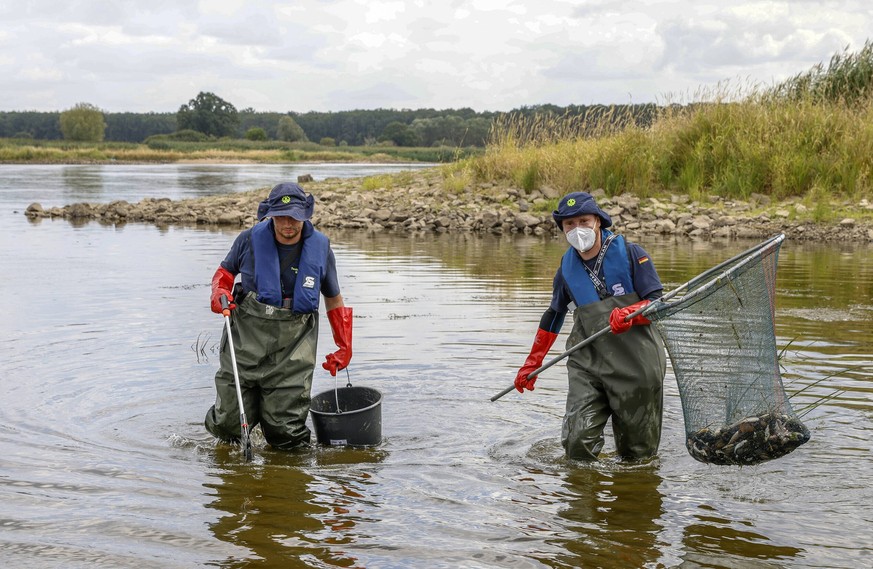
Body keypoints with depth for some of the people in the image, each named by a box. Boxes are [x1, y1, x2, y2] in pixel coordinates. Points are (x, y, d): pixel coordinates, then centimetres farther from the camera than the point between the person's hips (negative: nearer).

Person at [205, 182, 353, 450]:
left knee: (285, 431, -4)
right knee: (229, 425, 1)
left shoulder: (320, 247, 0)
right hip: (246, 338, 0)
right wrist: (220, 292, -6)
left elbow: (333, 299, 13)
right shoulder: (250, 239, -4)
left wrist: (344, 347, 12)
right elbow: (226, 270, 16)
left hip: (293, 348, 0)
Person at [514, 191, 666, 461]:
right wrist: (532, 364, 27)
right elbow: (554, 315, 23)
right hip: (588, 364, 3)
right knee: (577, 442, -14)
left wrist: (629, 314, -27)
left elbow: (659, 302, -5)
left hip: (636, 365, -2)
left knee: (637, 454, 5)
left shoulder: (630, 254, -4)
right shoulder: (567, 268, 9)